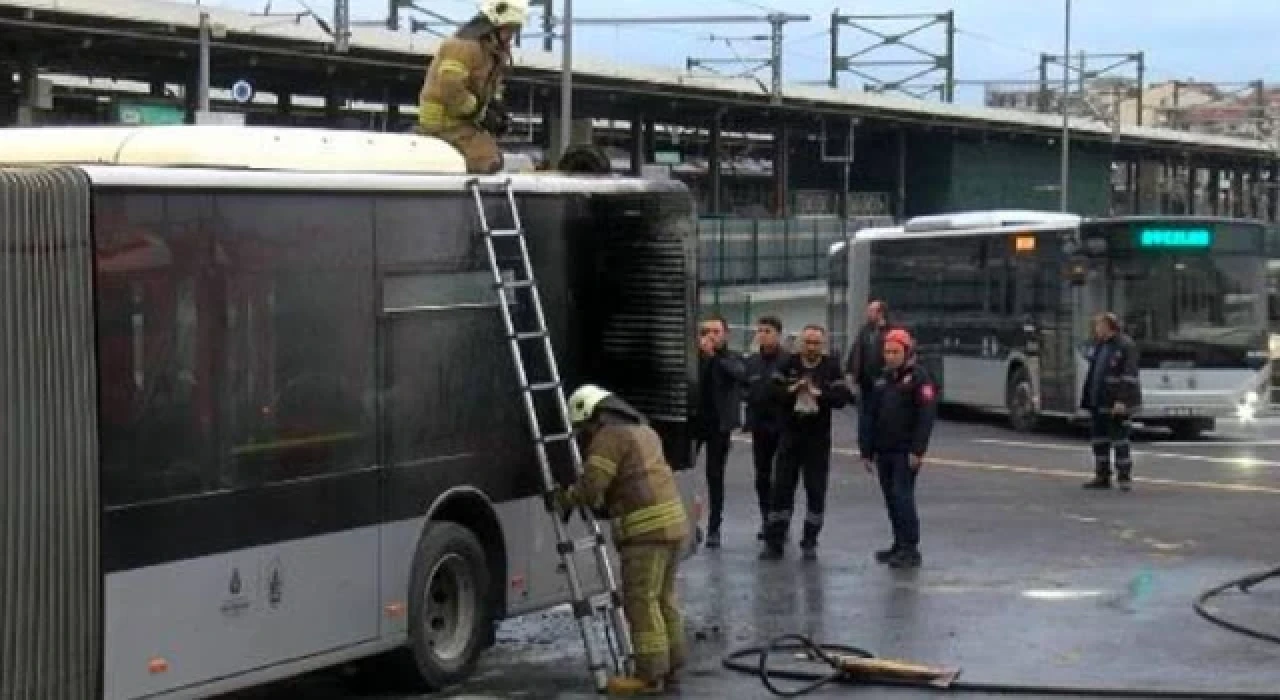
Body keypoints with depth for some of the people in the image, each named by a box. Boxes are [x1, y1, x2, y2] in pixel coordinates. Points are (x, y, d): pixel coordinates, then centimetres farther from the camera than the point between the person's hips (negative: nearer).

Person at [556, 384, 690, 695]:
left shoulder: (609, 436, -8)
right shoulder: (642, 429, 23)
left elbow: (590, 487, -14)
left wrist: (565, 499, 4)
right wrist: (604, 505, 23)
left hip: (647, 526, -10)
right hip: (673, 519, 10)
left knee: (641, 601, -6)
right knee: (663, 597, 17)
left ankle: (650, 675, -5)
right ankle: (670, 665, 22)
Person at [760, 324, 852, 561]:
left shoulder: (831, 367, -3)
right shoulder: (789, 364, 1)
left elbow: (843, 397, -12)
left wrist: (820, 393, -25)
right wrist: (790, 390, -19)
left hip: (818, 438, -1)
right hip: (790, 435, 1)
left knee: (816, 491, 4)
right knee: (781, 488, 2)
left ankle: (810, 542, 16)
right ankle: (774, 541, 8)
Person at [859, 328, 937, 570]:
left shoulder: (919, 377, -7)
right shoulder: (883, 378, 15)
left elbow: (927, 415, -15)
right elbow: (871, 416, 16)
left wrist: (918, 450, -20)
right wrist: (867, 450, 12)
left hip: (906, 452, -7)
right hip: (884, 451, 7)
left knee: (902, 496, -11)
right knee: (891, 498, 10)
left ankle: (910, 549, -9)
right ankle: (900, 544, 18)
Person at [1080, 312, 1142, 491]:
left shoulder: (1125, 346, -11)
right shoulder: (1099, 346, 16)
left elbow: (1129, 375, -17)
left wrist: (1122, 401, -23)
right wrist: (1087, 399, 17)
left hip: (1117, 404, -9)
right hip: (1098, 403, 9)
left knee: (1120, 440, -6)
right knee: (1099, 439, 9)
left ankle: (1125, 478, 0)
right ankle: (1102, 477, 16)